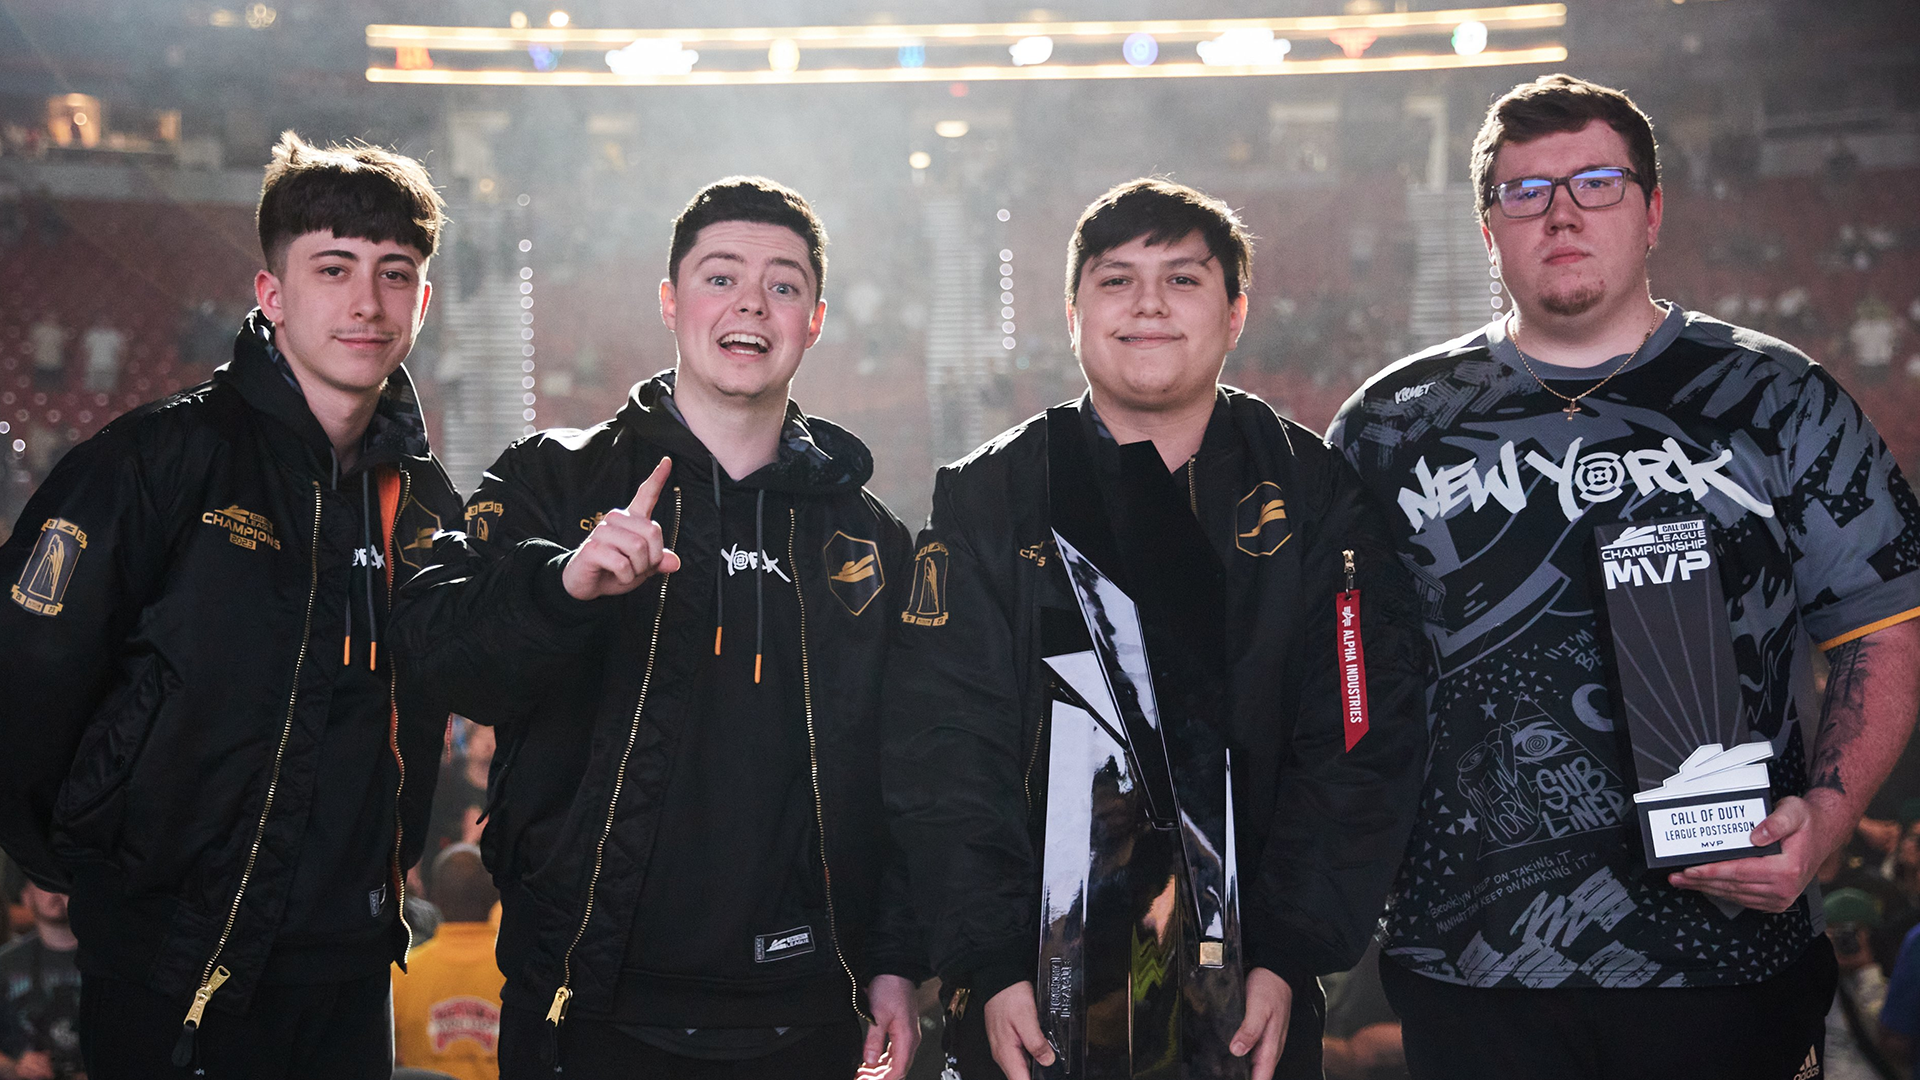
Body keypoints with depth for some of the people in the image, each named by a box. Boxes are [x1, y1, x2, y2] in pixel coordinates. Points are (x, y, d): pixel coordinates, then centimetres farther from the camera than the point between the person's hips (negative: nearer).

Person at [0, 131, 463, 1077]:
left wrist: (380, 877, 15)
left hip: (345, 964, 5)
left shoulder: (427, 503, 6)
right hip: (164, 960, -5)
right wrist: (83, 869, -2)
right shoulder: (158, 459, -12)